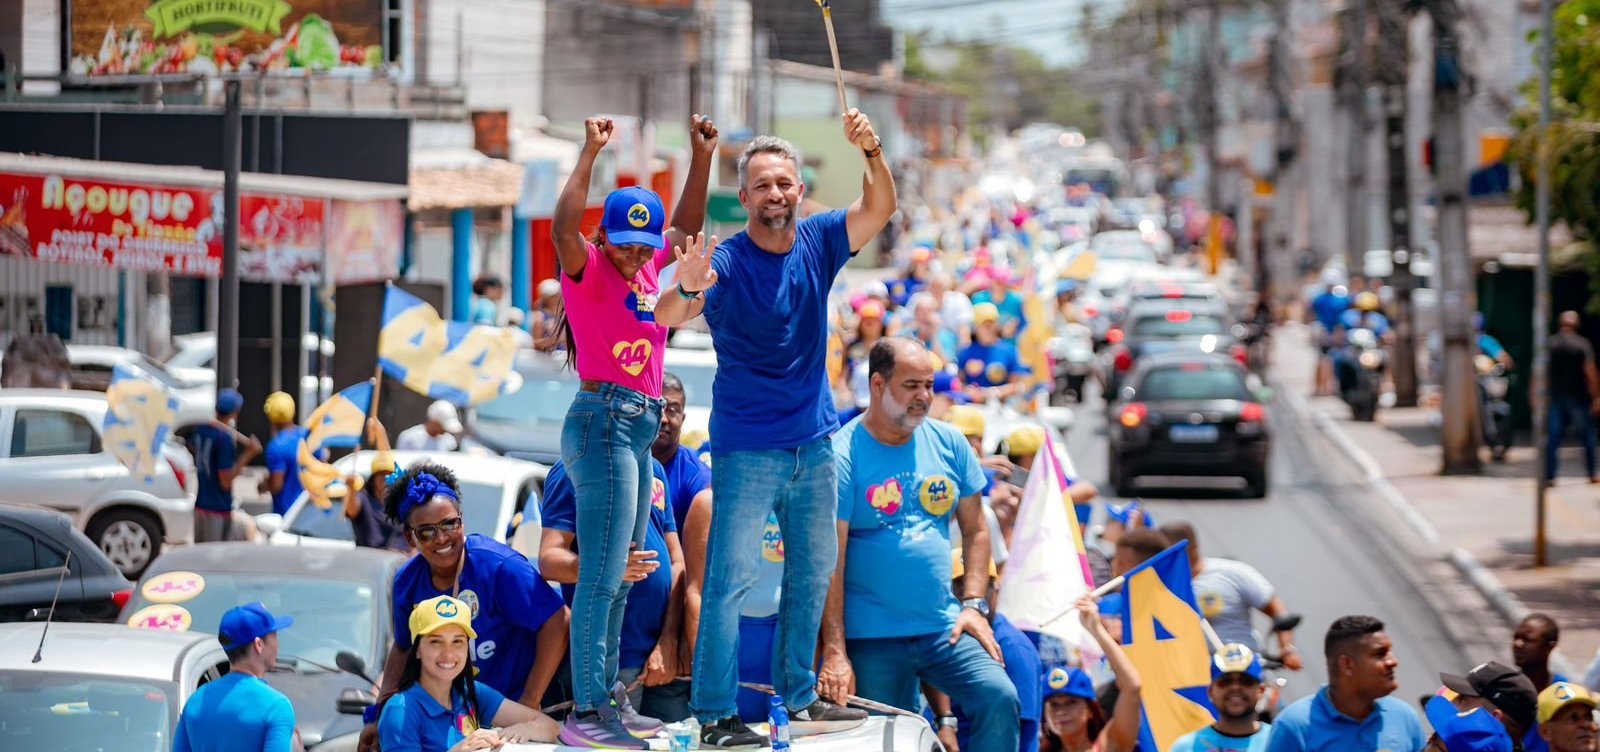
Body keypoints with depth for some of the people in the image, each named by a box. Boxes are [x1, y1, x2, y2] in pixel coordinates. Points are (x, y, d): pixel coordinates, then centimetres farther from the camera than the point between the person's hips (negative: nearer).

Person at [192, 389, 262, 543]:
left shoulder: (201, 430, 4)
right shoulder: (225, 439, -20)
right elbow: (226, 481, -18)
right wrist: (248, 455, -17)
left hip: (200, 505, 8)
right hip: (219, 509, -8)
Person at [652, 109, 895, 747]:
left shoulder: (817, 244, -1)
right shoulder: (728, 261, -16)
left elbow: (878, 211, -15)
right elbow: (667, 317, -29)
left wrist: (871, 153, -34)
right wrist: (688, 289, -53)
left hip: (814, 442, 6)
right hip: (747, 448, -6)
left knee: (813, 572, 16)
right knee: (731, 577, -8)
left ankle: (800, 697, 28)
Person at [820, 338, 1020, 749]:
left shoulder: (948, 443, 8)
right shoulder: (844, 455, -8)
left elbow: (974, 528, 16)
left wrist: (974, 604, 1)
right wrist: (834, 652, -18)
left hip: (945, 627, 3)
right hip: (872, 638, -3)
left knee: (999, 698, -17)